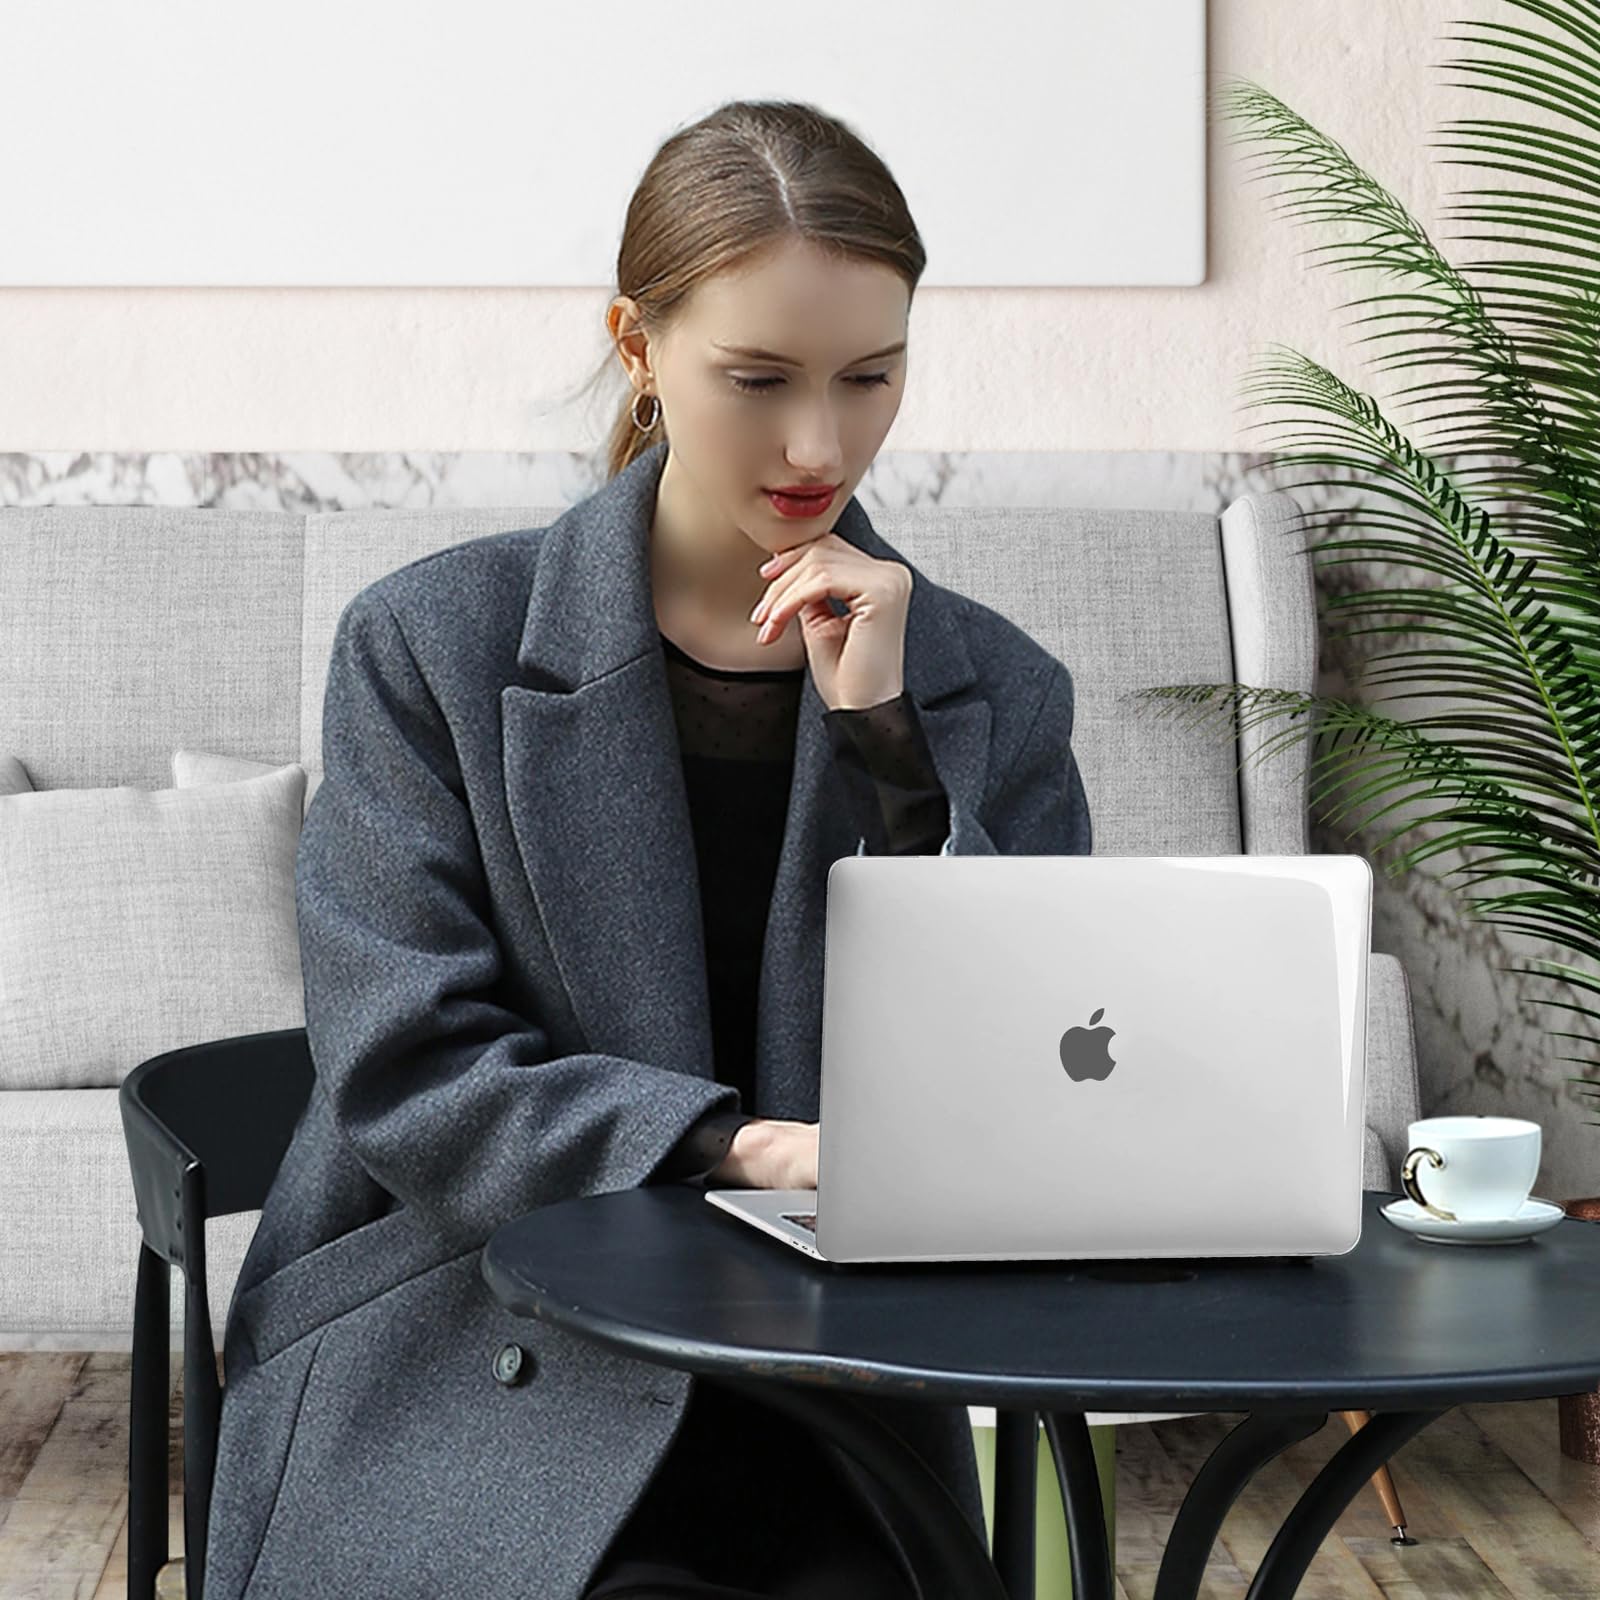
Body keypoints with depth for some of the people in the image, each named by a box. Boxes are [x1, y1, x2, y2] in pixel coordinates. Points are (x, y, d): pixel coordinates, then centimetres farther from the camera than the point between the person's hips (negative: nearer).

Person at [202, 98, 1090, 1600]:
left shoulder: (988, 688, 6)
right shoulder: (431, 644, -1)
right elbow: (402, 1068, -6)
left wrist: (889, 743, -9)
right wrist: (740, 1144, -19)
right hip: (472, 1374, -2)